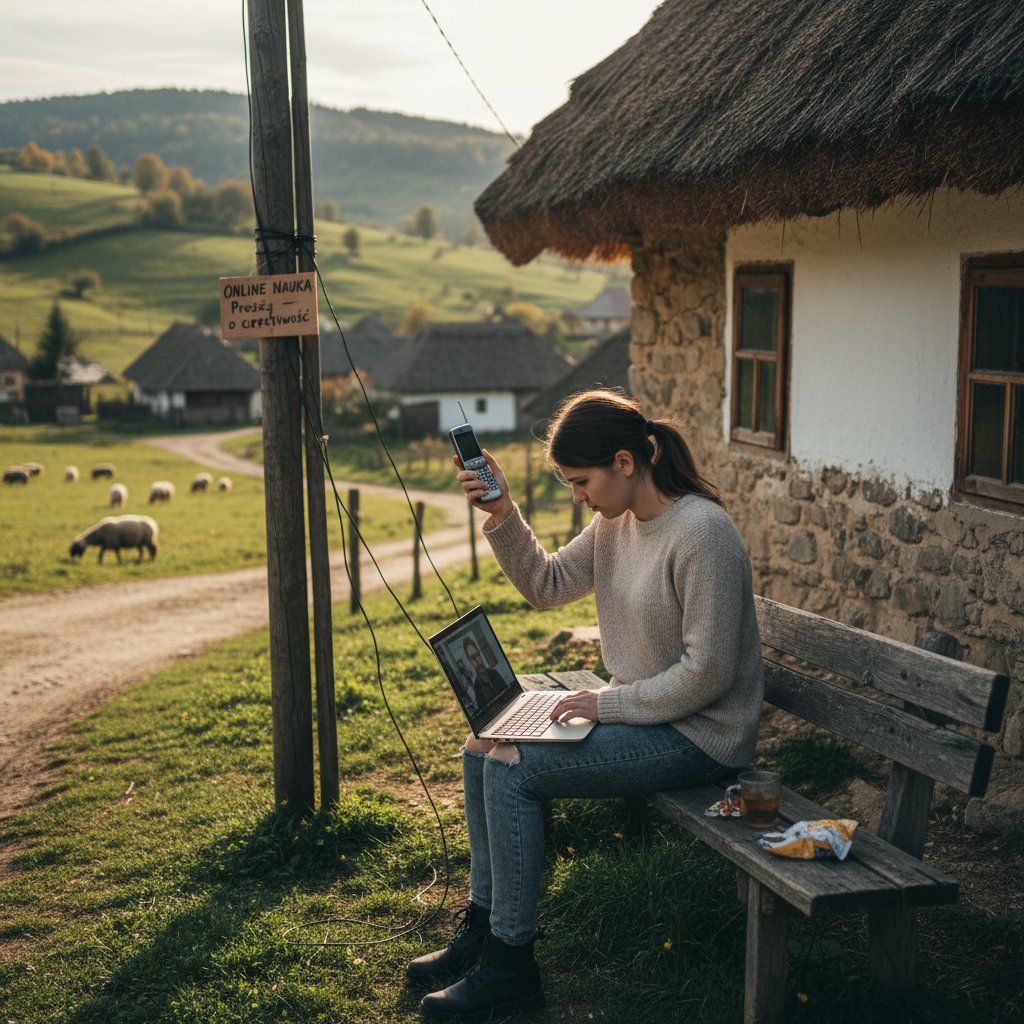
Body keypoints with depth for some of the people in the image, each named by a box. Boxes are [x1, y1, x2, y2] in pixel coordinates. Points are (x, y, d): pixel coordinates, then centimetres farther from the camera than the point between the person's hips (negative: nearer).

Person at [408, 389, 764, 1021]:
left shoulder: (701, 532, -23)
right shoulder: (617, 522, 5)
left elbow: (707, 673, -24)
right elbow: (548, 586, 12)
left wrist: (610, 704, -18)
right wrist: (502, 514, -1)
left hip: (697, 735, -9)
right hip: (637, 710, 10)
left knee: (512, 768, -19)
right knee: (481, 749, 3)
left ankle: (511, 964, -6)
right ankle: (483, 930, 14)